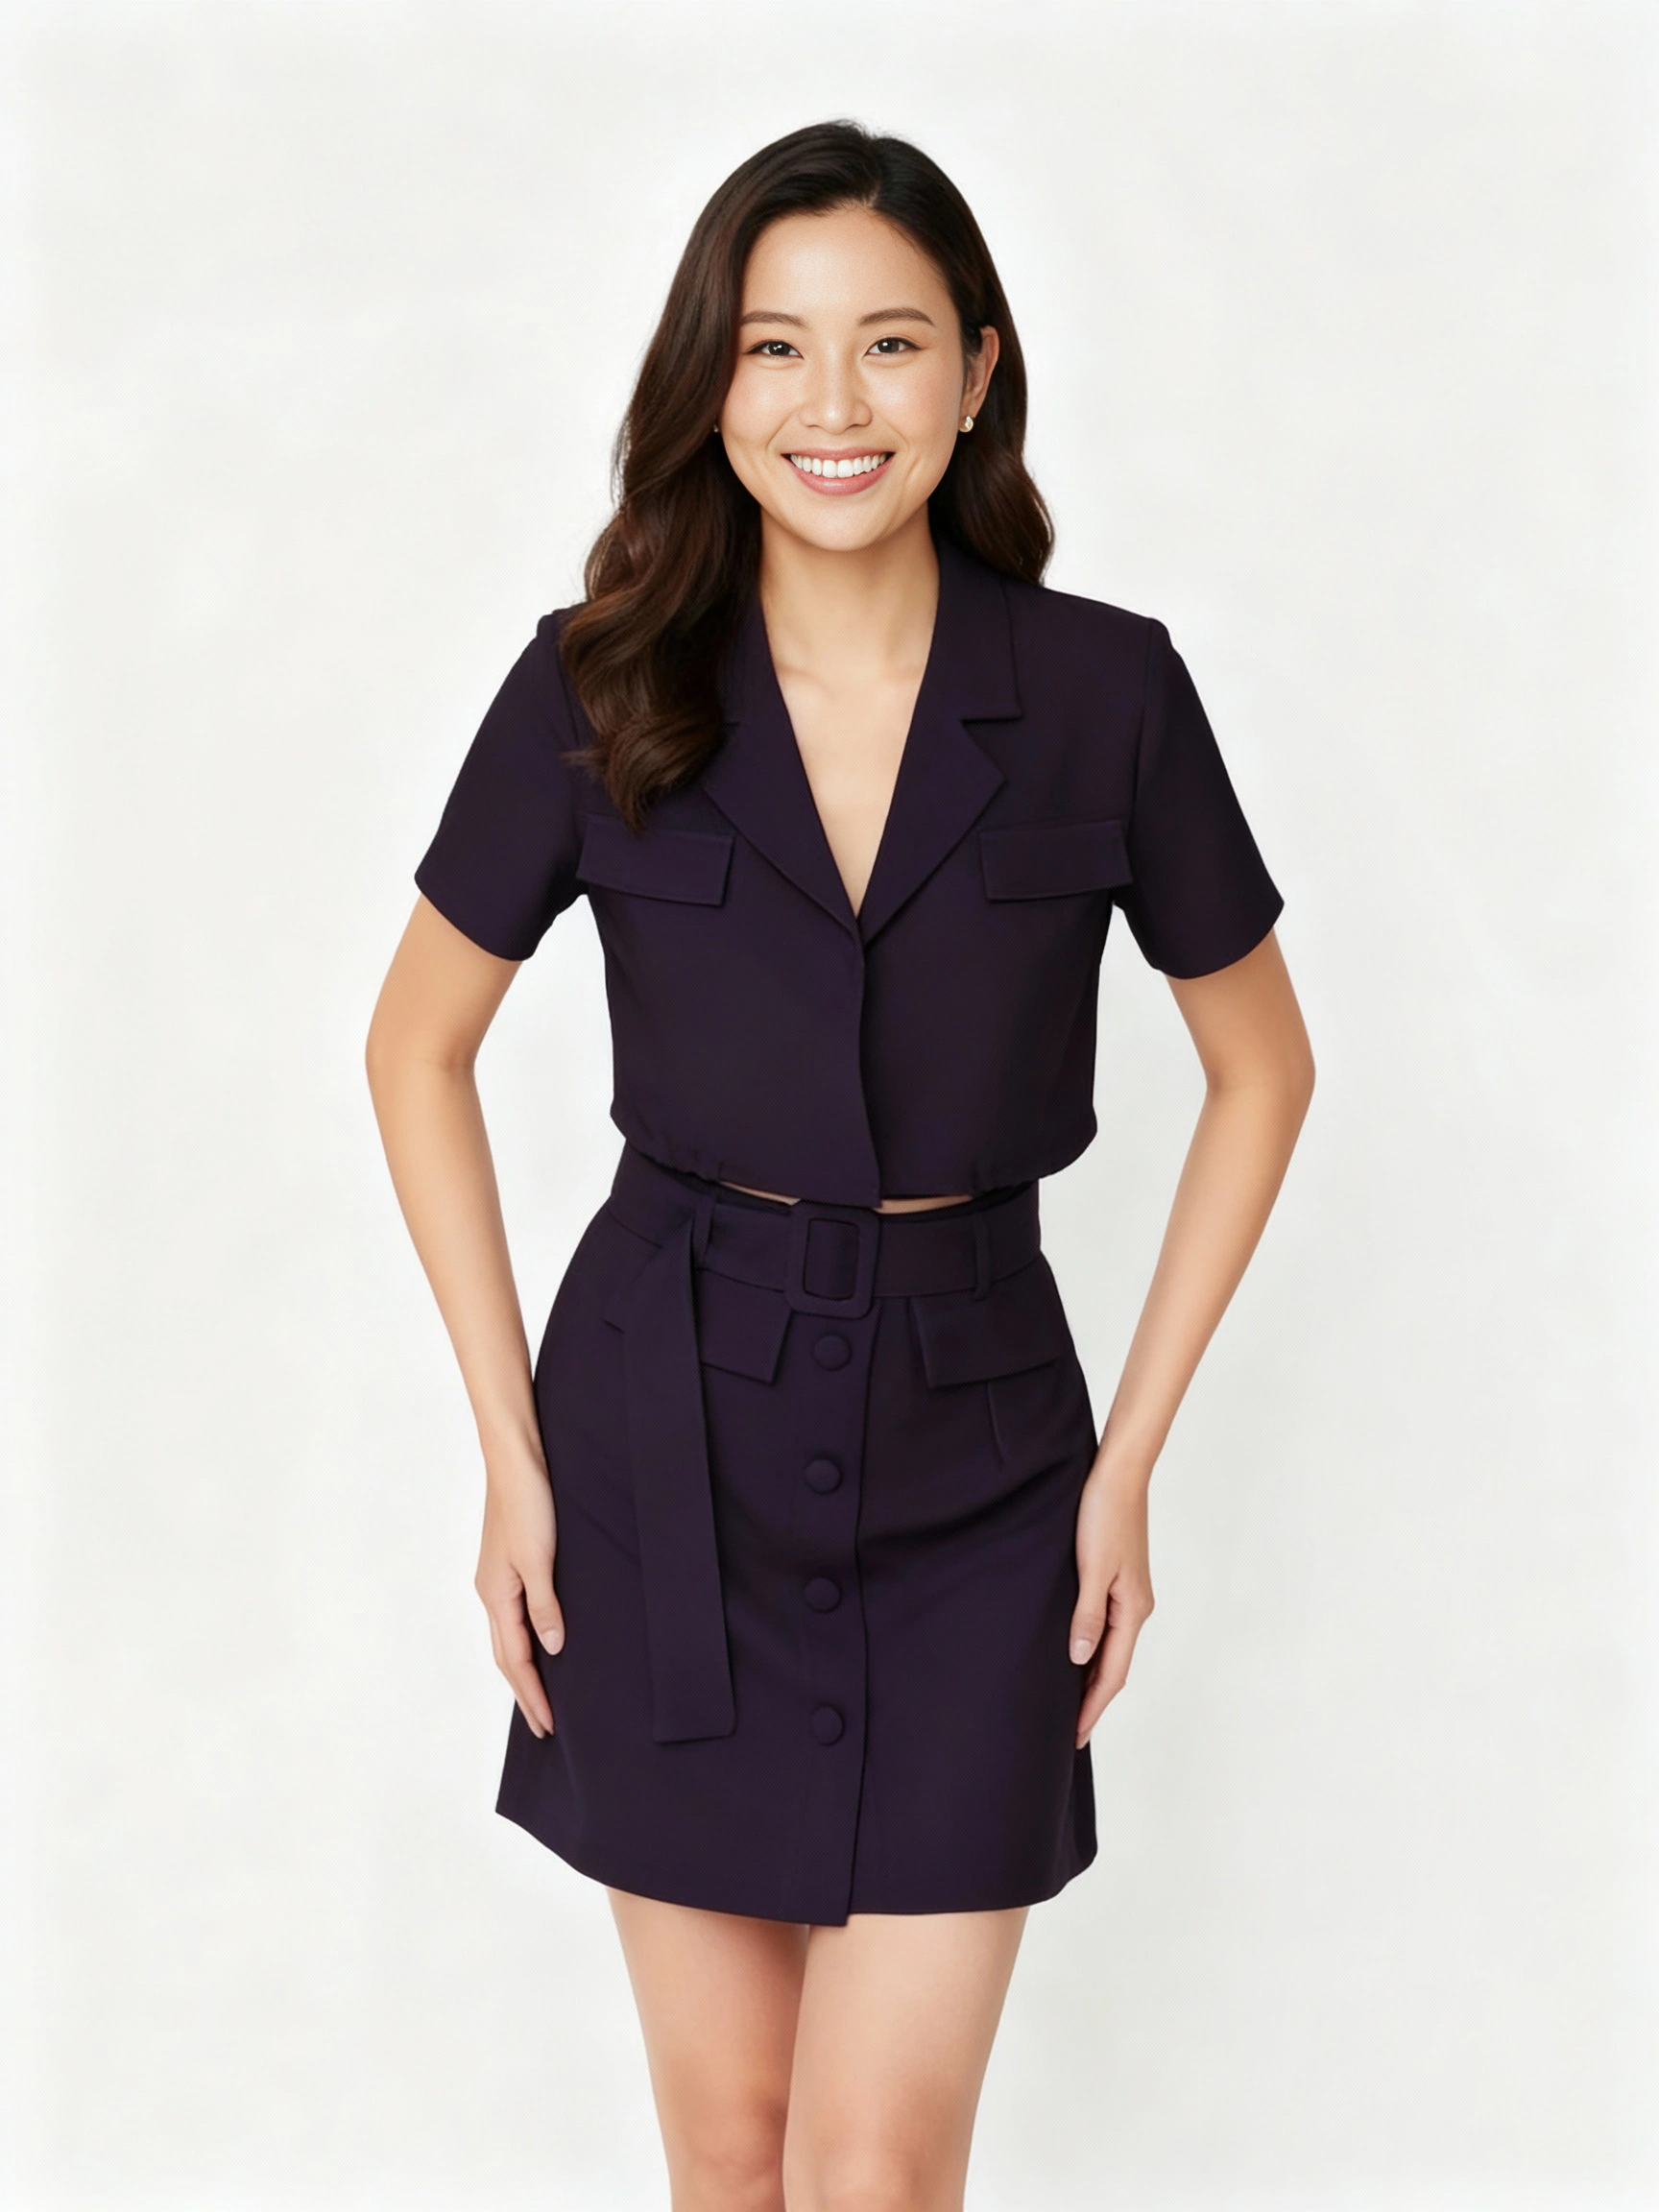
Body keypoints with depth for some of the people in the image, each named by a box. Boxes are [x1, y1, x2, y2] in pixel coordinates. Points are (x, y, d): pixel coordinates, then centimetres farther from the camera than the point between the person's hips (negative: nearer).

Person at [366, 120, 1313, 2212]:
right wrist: (510, 1449, 1)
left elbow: (1262, 1068, 5)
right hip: (669, 1437, 1)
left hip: (971, 1449, -1)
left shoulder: (1105, 690, -7)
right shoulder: (599, 688, -6)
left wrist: (1130, 1455, 1)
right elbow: (417, 1047, 6)